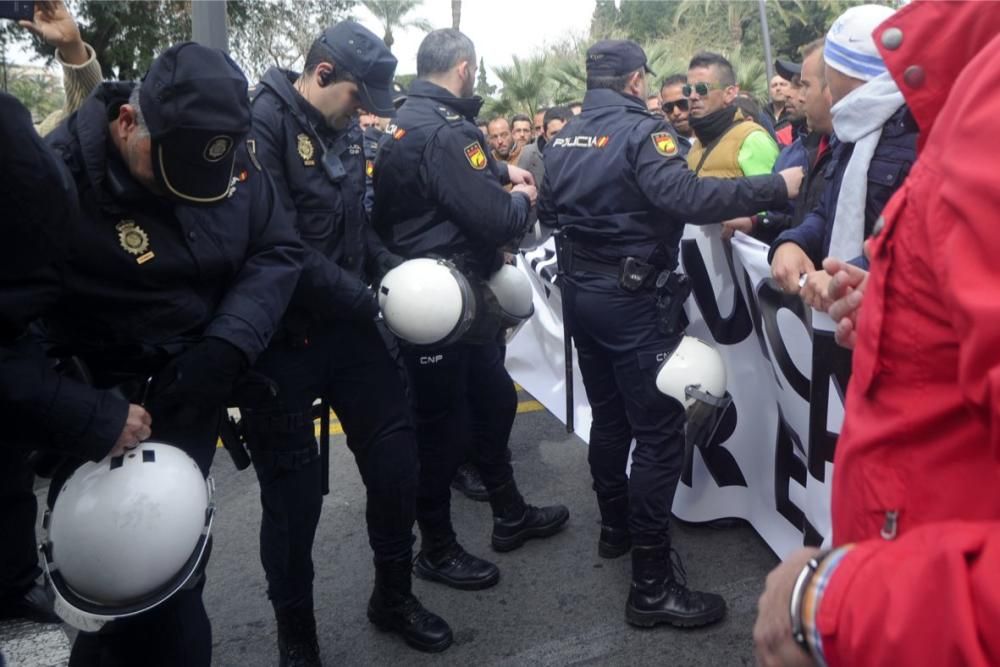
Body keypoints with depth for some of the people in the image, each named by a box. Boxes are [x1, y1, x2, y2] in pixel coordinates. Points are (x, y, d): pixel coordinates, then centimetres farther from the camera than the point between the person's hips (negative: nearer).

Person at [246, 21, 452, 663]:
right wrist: (369, 303, -20)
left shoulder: (344, 130, 10)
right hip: (284, 340, -7)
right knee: (295, 493, 5)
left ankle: (394, 594, 34)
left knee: (396, 459, 11)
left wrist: (396, 272, 0)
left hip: (349, 327, 7)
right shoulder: (262, 125, -15)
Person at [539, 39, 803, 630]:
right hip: (633, 299, -8)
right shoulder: (642, 130, -13)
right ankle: (652, 584, 0)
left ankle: (616, 527, 35)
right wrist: (777, 187, -24)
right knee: (659, 433, -4)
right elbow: (684, 196, -28)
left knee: (609, 417, 20)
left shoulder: (563, 140, 10)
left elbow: (548, 211, 21)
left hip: (581, 293, 8)